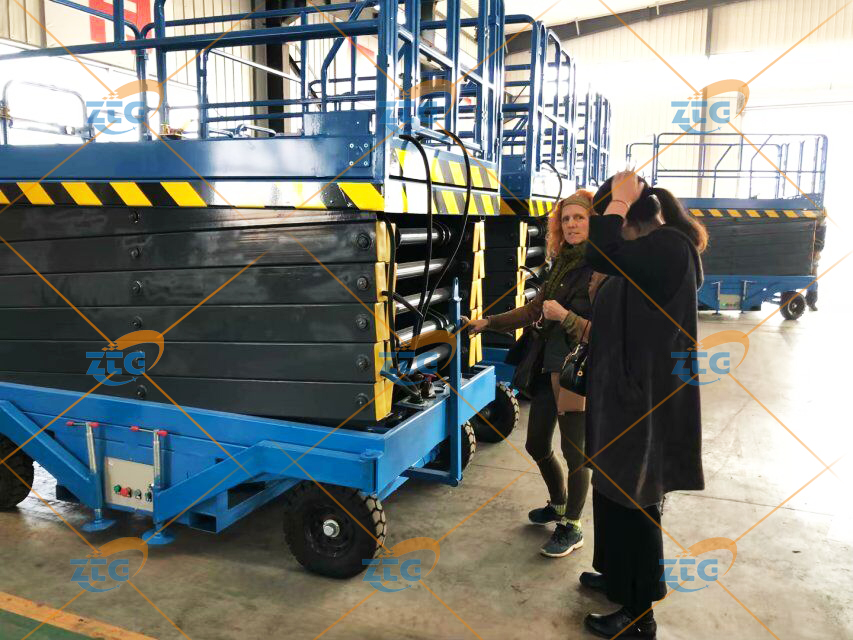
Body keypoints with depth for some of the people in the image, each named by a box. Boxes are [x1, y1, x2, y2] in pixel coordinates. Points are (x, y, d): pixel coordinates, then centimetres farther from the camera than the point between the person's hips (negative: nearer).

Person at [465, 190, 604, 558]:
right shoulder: (561, 265, 10)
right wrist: (487, 323, 16)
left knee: (574, 454, 3)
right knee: (537, 445, 18)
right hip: (548, 368, 8)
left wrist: (564, 316, -24)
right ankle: (559, 505, 43)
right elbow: (533, 310, 15)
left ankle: (571, 528, 23)